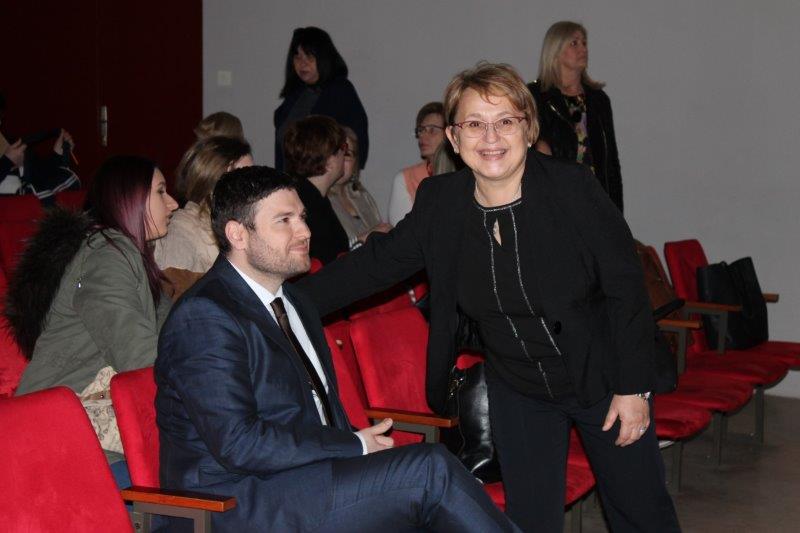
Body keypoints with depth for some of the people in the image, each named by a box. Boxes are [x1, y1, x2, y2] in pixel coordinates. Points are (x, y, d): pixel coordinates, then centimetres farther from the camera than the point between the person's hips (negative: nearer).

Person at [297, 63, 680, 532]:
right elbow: (377, 262, 1)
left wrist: (633, 387, -14)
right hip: (518, 392, 3)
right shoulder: (439, 203, -10)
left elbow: (627, 290, -15)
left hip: (601, 378, -2)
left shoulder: (574, 187, -20)